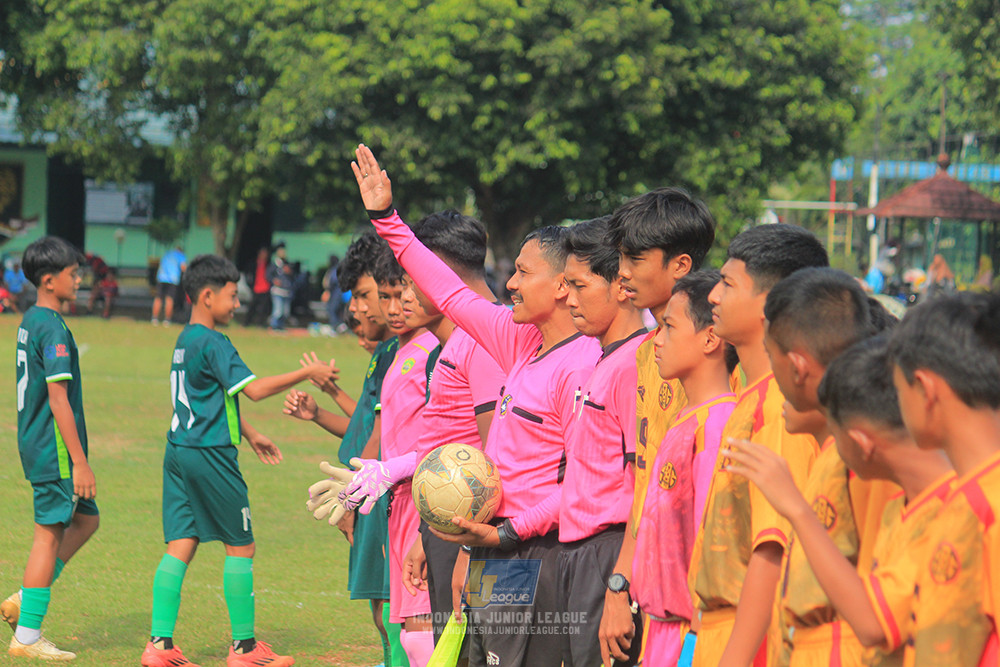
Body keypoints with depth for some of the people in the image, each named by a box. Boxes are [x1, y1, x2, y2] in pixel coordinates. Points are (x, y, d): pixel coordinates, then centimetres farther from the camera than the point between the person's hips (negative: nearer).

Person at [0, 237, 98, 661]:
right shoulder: (53, 329, -18)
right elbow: (58, 399, -22)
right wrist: (80, 462, -20)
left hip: (36, 445, 10)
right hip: (54, 450, -10)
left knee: (86, 519, 17)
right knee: (50, 533, -3)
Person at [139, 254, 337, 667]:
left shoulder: (186, 340, 16)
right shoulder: (212, 343, -15)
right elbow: (253, 389, -23)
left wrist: (250, 435, 31)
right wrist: (307, 373, -17)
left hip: (180, 452, 9)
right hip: (209, 455, -9)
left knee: (180, 546, 5)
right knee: (240, 547, 2)